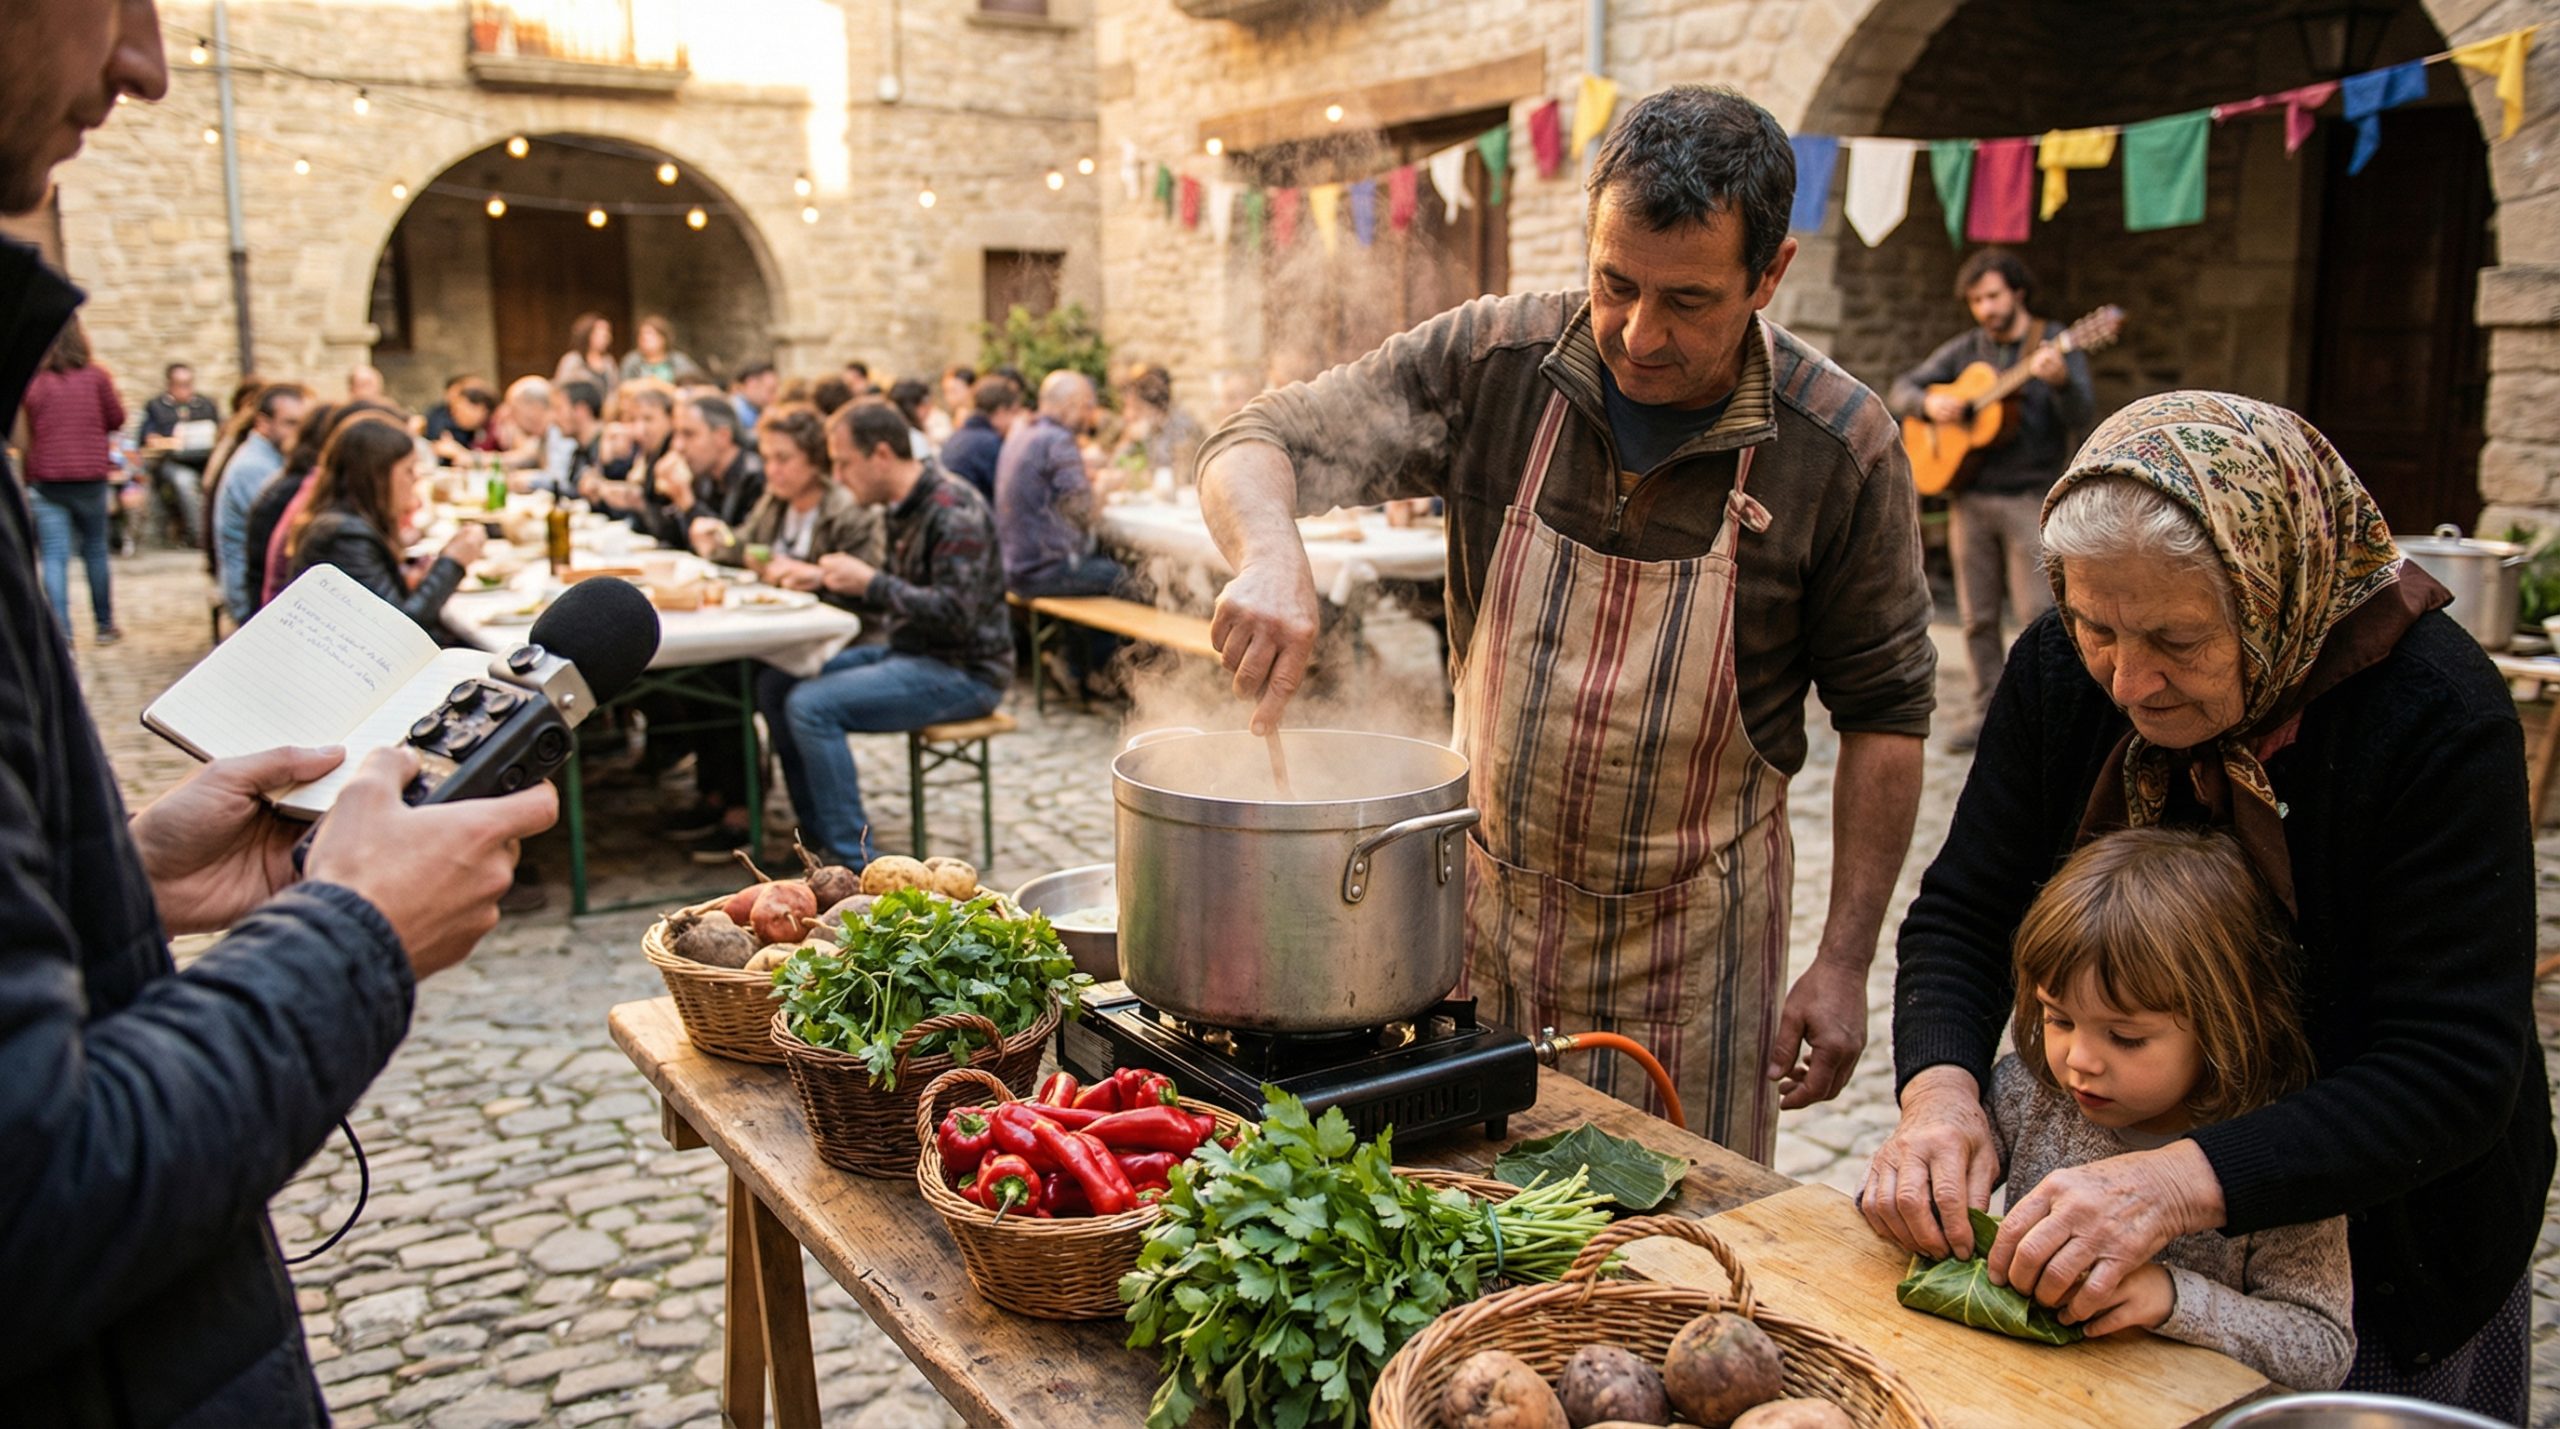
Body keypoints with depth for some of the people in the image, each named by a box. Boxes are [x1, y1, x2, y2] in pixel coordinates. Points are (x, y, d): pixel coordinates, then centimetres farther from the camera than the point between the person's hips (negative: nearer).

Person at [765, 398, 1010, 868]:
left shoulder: (955, 512, -19)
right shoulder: (905, 509, 11)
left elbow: (955, 613, -25)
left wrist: (870, 582, -20)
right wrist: (827, 580, 7)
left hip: (962, 671, -10)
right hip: (911, 653, 10)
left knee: (810, 705, -23)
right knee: (775, 684, 6)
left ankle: (855, 863, -17)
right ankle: (821, 836, 8)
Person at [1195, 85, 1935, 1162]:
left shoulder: (1841, 448, -13)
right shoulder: (1491, 360, -11)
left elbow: (1883, 712, -4)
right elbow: (1255, 446, -8)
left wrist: (1845, 961, -6)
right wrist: (1270, 557, -32)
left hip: (1690, 939, -1)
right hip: (1481, 899, 2)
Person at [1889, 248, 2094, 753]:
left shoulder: (2056, 343, -1)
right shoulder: (1964, 349, 10)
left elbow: (2081, 416, -12)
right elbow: (1902, 389, 11)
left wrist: (2061, 380, -33)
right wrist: (1929, 403, -10)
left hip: (2031, 497, -4)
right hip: (1970, 496, 4)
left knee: (2038, 612, -9)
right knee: (1978, 616, 7)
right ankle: (1989, 710, 16)